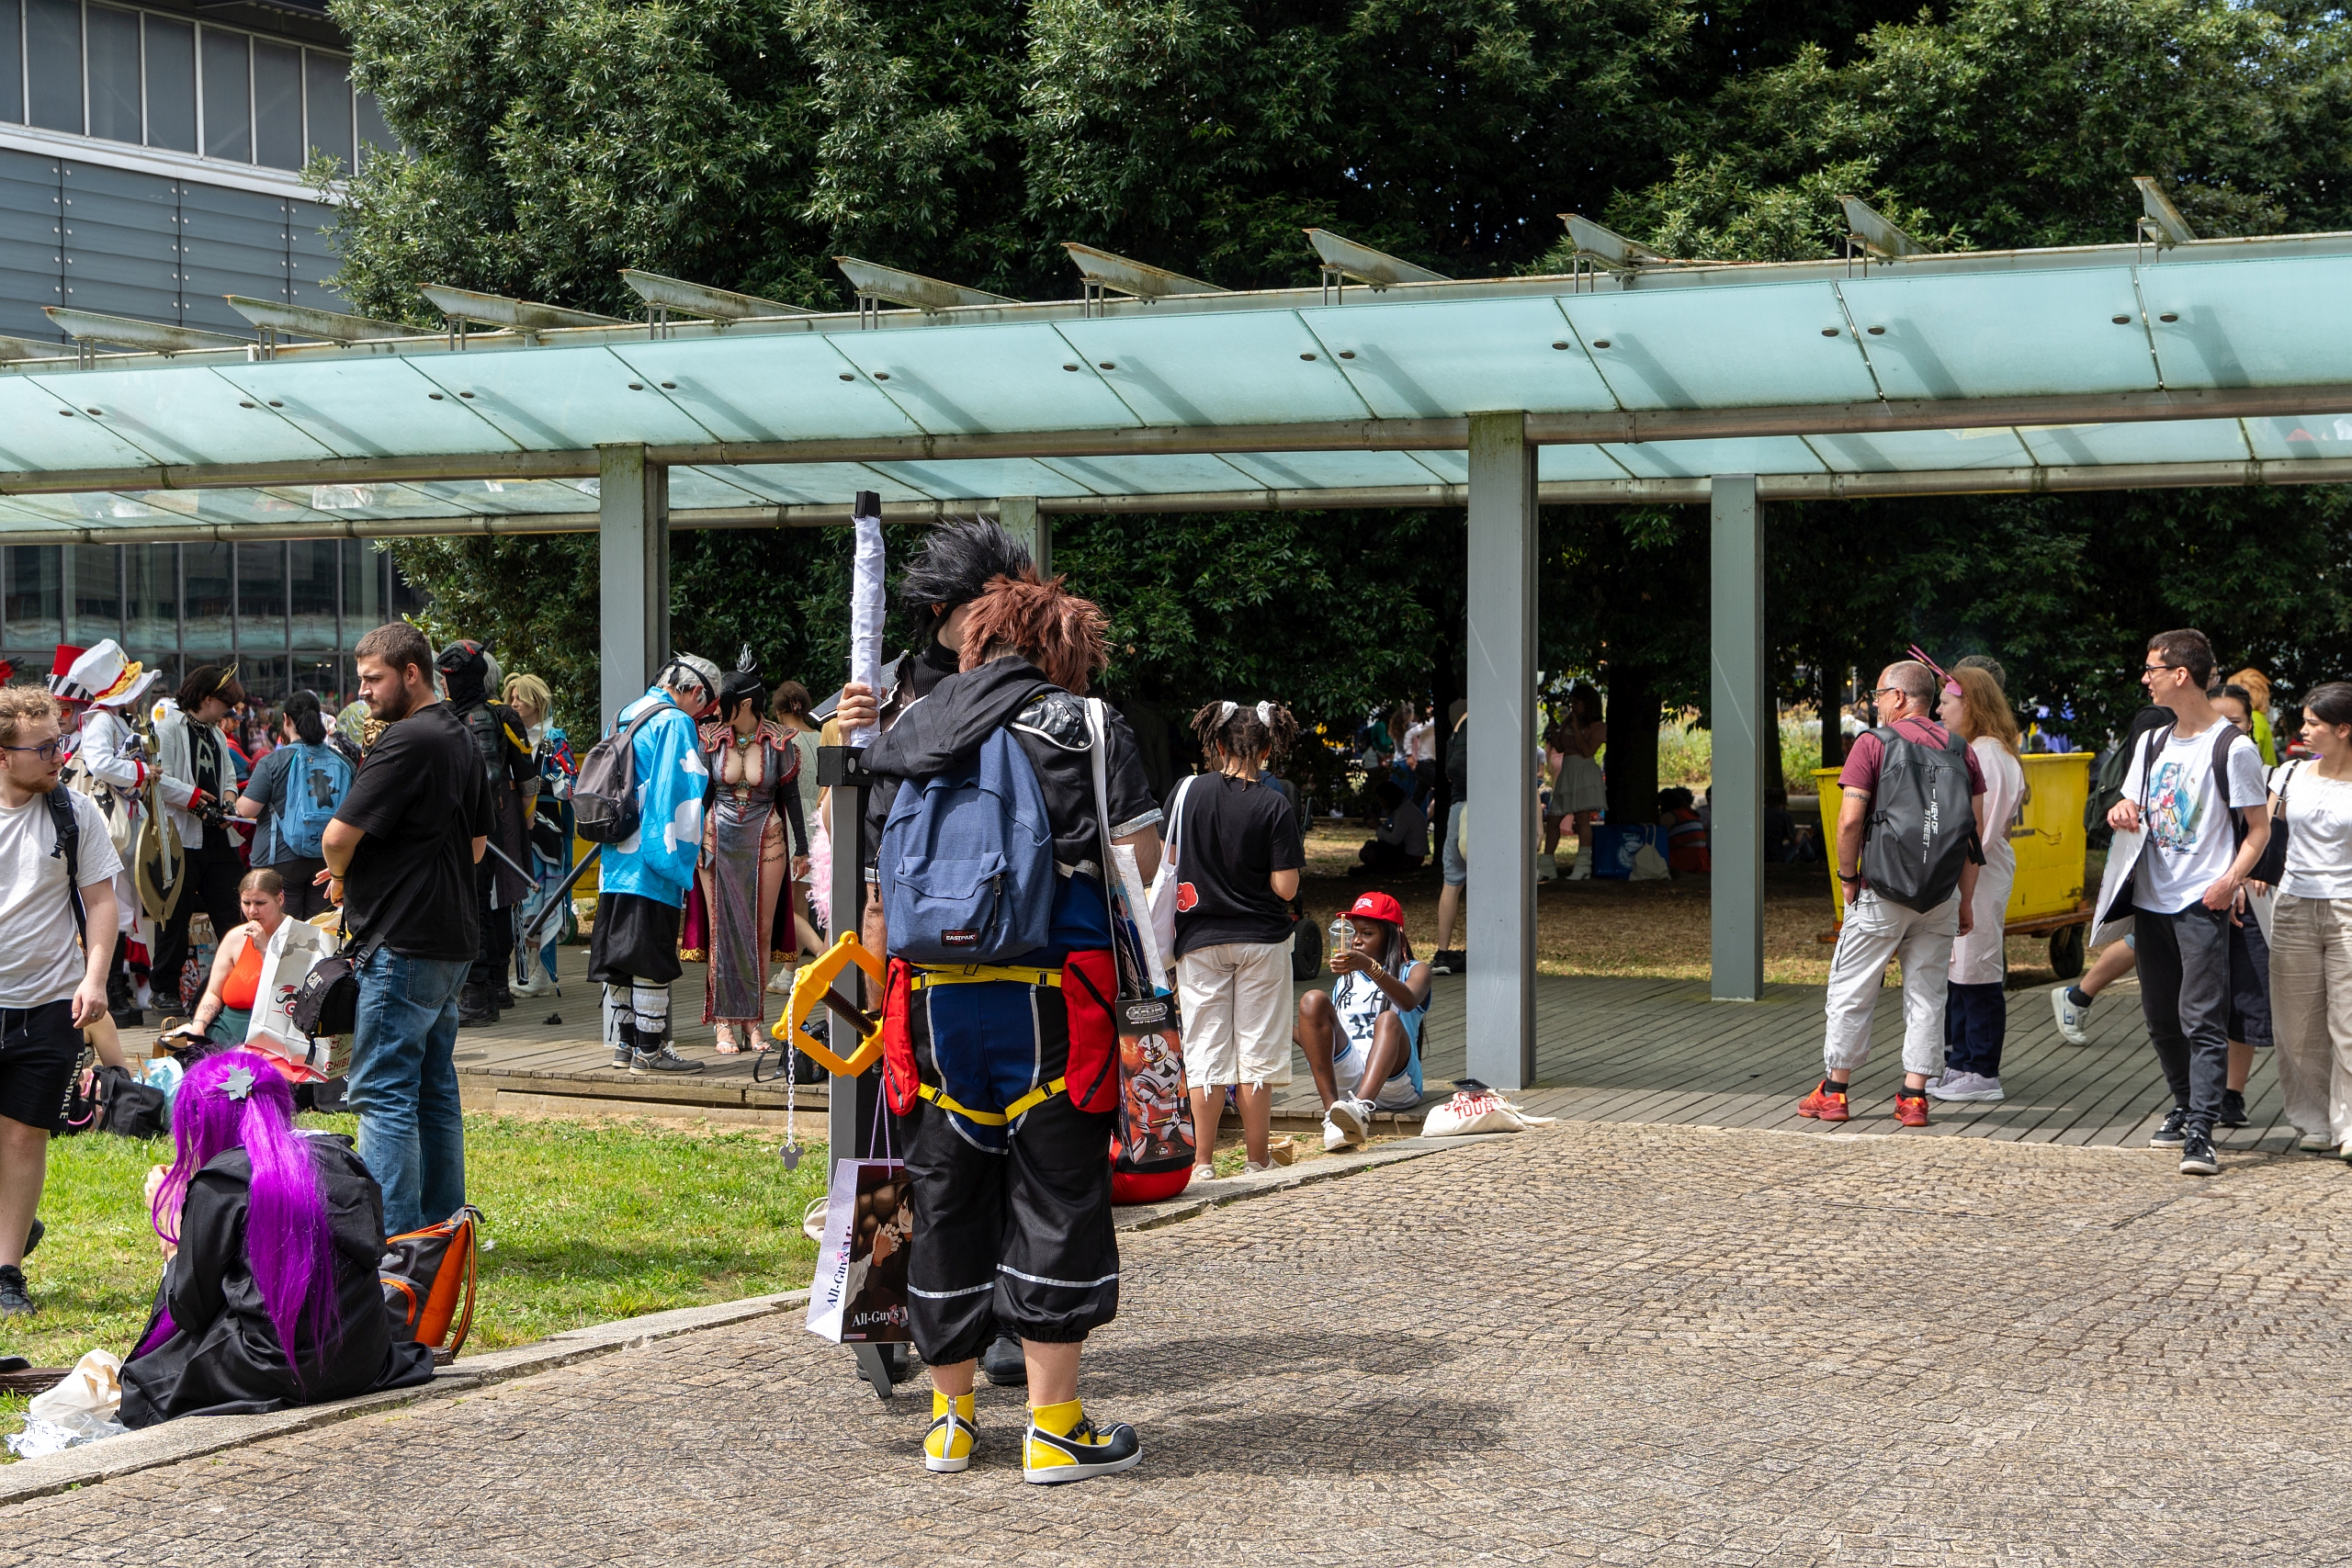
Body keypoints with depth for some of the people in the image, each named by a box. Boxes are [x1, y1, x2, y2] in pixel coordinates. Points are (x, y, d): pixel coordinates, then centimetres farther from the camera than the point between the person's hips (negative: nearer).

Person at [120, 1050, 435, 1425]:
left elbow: (189, 1308, -4)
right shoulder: (341, 1158, 5)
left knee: (140, 1381, 18)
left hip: (278, 1373, -7)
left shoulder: (218, 1183, -11)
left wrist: (166, 1217, 11)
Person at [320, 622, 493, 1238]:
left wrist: (340, 875, 6)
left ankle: (393, 1240, -9)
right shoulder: (461, 740, 15)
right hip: (453, 940, 10)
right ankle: (443, 1229, 18)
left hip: (404, 944, -10)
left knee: (383, 1094, -7)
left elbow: (339, 836, -17)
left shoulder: (406, 740, -15)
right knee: (434, 1091, 14)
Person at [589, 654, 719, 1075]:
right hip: (652, 865, -8)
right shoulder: (676, 723, -10)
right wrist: (679, 864, -13)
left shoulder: (623, 718, 17)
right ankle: (649, 1050, -2)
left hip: (615, 863, 8)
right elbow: (680, 795, -15)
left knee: (619, 955, 11)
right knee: (652, 957, -4)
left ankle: (625, 1044, 17)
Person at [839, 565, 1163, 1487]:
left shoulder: (899, 739, 13)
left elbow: (873, 891, 14)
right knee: (1056, 1199, 3)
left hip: (934, 998, 4)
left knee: (947, 1199, 12)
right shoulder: (1087, 726, 2)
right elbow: (1142, 861, -5)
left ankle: (951, 1418, 21)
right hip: (1052, 995, -3)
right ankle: (1053, 1427, 5)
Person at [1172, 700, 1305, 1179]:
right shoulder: (1274, 807, -11)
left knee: (1204, 1050, 5)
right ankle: (1257, 1160, 11)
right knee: (1257, 1050, 7)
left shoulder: (1188, 791, -5)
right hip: (1262, 941, -1)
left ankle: (1202, 1161, 5)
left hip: (1200, 940, 1)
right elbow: (1285, 887, -12)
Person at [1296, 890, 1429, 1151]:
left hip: (1394, 1081, -3)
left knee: (1388, 1020, -33)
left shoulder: (1414, 971, 14)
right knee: (1314, 1000, -17)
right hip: (1346, 1077, 3)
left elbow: (1408, 1002, -12)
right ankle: (1333, 1113, -35)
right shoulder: (1345, 980, 28)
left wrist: (1369, 966, -29)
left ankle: (1362, 1109, -61)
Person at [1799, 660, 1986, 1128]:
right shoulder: (1961, 749, 6)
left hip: (1882, 892, -4)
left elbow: (1850, 820, -13)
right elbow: (1976, 830, 5)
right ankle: (1913, 1096, 6)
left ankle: (1834, 1091, 14)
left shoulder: (1873, 743, -6)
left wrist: (1848, 877, 0)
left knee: (1851, 990, 7)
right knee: (1926, 993, 9)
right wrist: (1966, 900, 10)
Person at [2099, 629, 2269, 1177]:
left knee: (2202, 1019, -12)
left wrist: (2231, 879, -21)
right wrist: (2121, 813, -4)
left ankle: (2200, 1134, -17)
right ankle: (2187, 1107, 28)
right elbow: (2131, 811, 21)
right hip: (2151, 901, 7)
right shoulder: (2152, 744, 14)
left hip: (2203, 905, -7)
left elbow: (2259, 828, -6)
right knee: (2160, 1017, 13)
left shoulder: (2233, 748, -8)